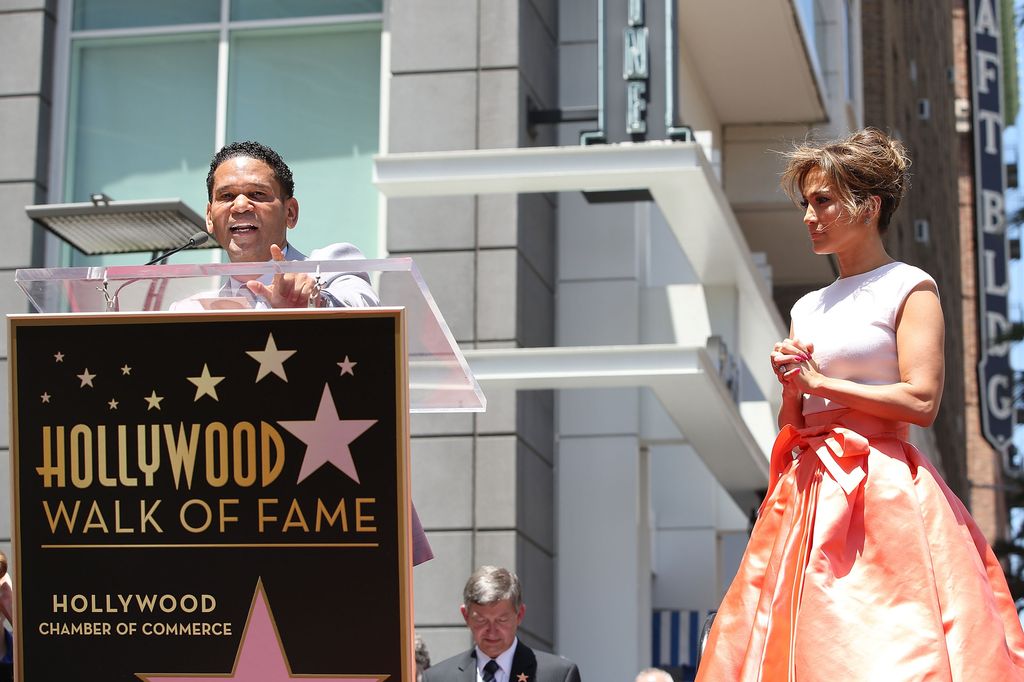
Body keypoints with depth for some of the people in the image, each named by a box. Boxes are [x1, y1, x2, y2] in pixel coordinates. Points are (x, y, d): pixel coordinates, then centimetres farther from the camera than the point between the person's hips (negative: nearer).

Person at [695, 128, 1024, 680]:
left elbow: (921, 400, -11)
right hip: (809, 496, 6)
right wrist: (791, 387, 0)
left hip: (882, 489, -6)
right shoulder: (808, 309, 19)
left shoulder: (909, 288, 1)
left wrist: (819, 383, -5)